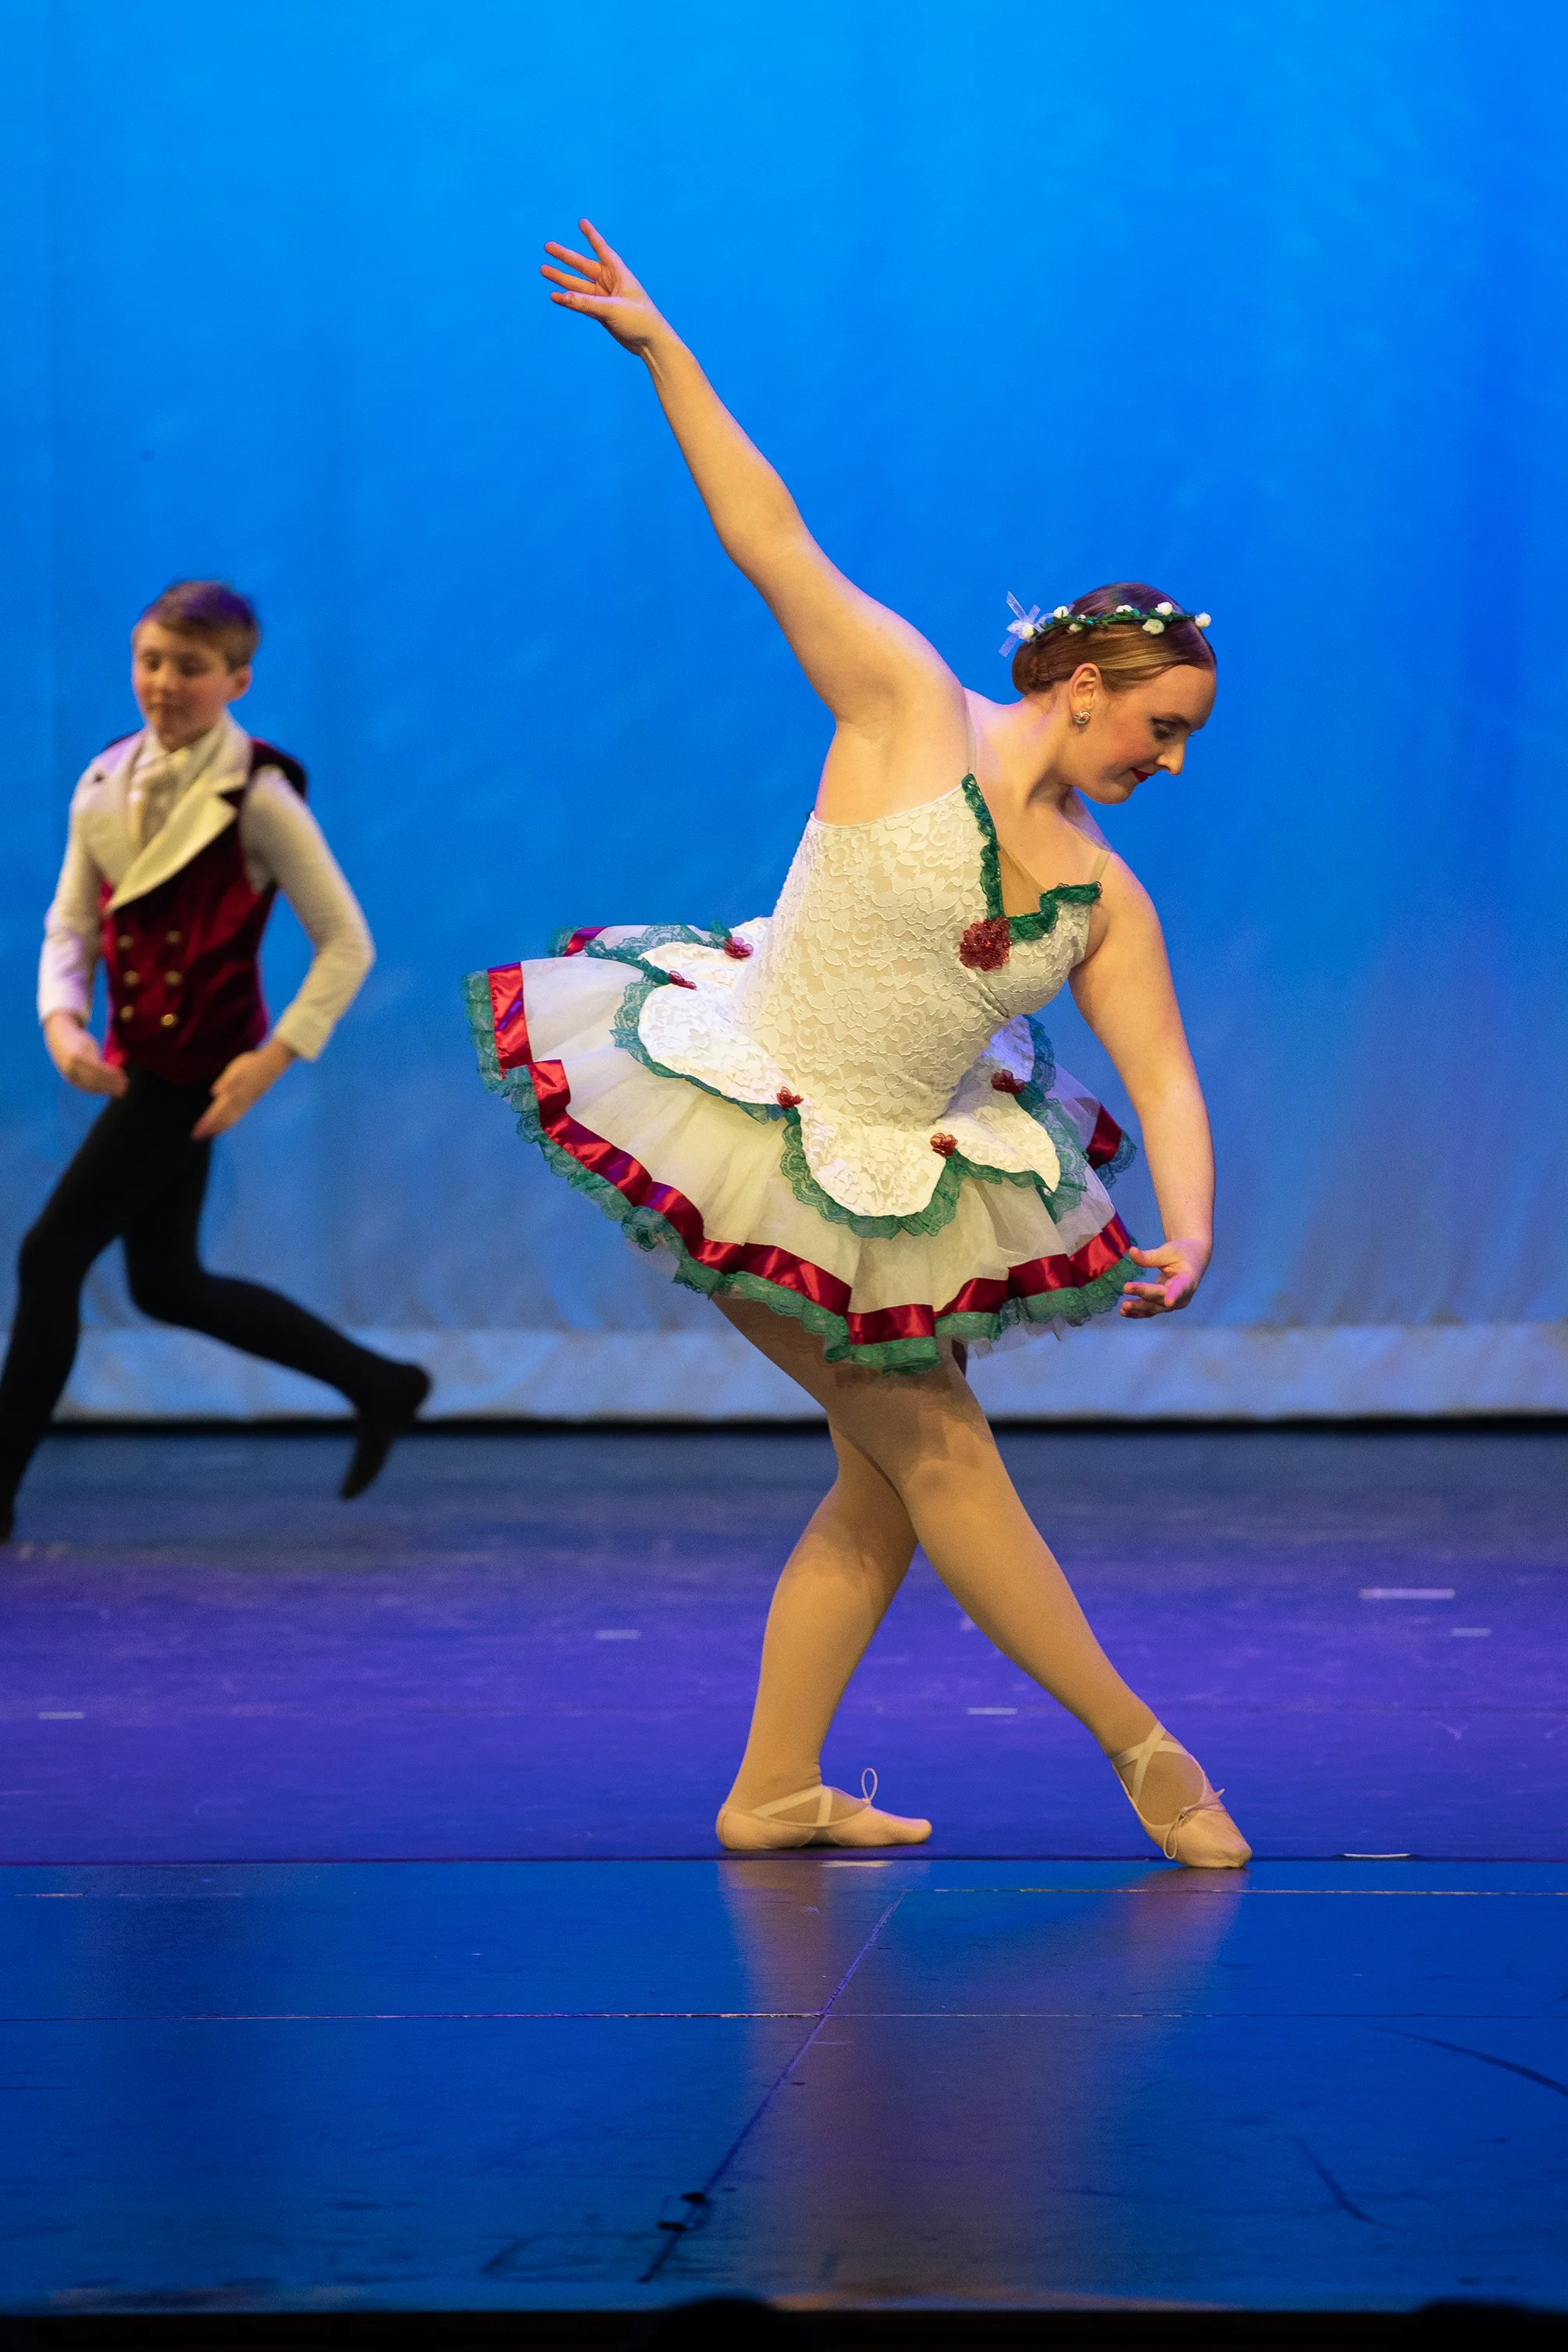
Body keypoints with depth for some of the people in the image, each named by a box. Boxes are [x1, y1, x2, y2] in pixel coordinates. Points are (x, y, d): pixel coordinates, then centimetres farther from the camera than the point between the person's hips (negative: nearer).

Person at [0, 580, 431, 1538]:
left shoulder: (256, 799, -13)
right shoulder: (106, 784, 6)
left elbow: (347, 945, -11)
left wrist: (274, 1058, -18)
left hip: (198, 1064, -8)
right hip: (138, 1060, 8)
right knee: (168, 1286, 14)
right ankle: (381, 1387, 27)